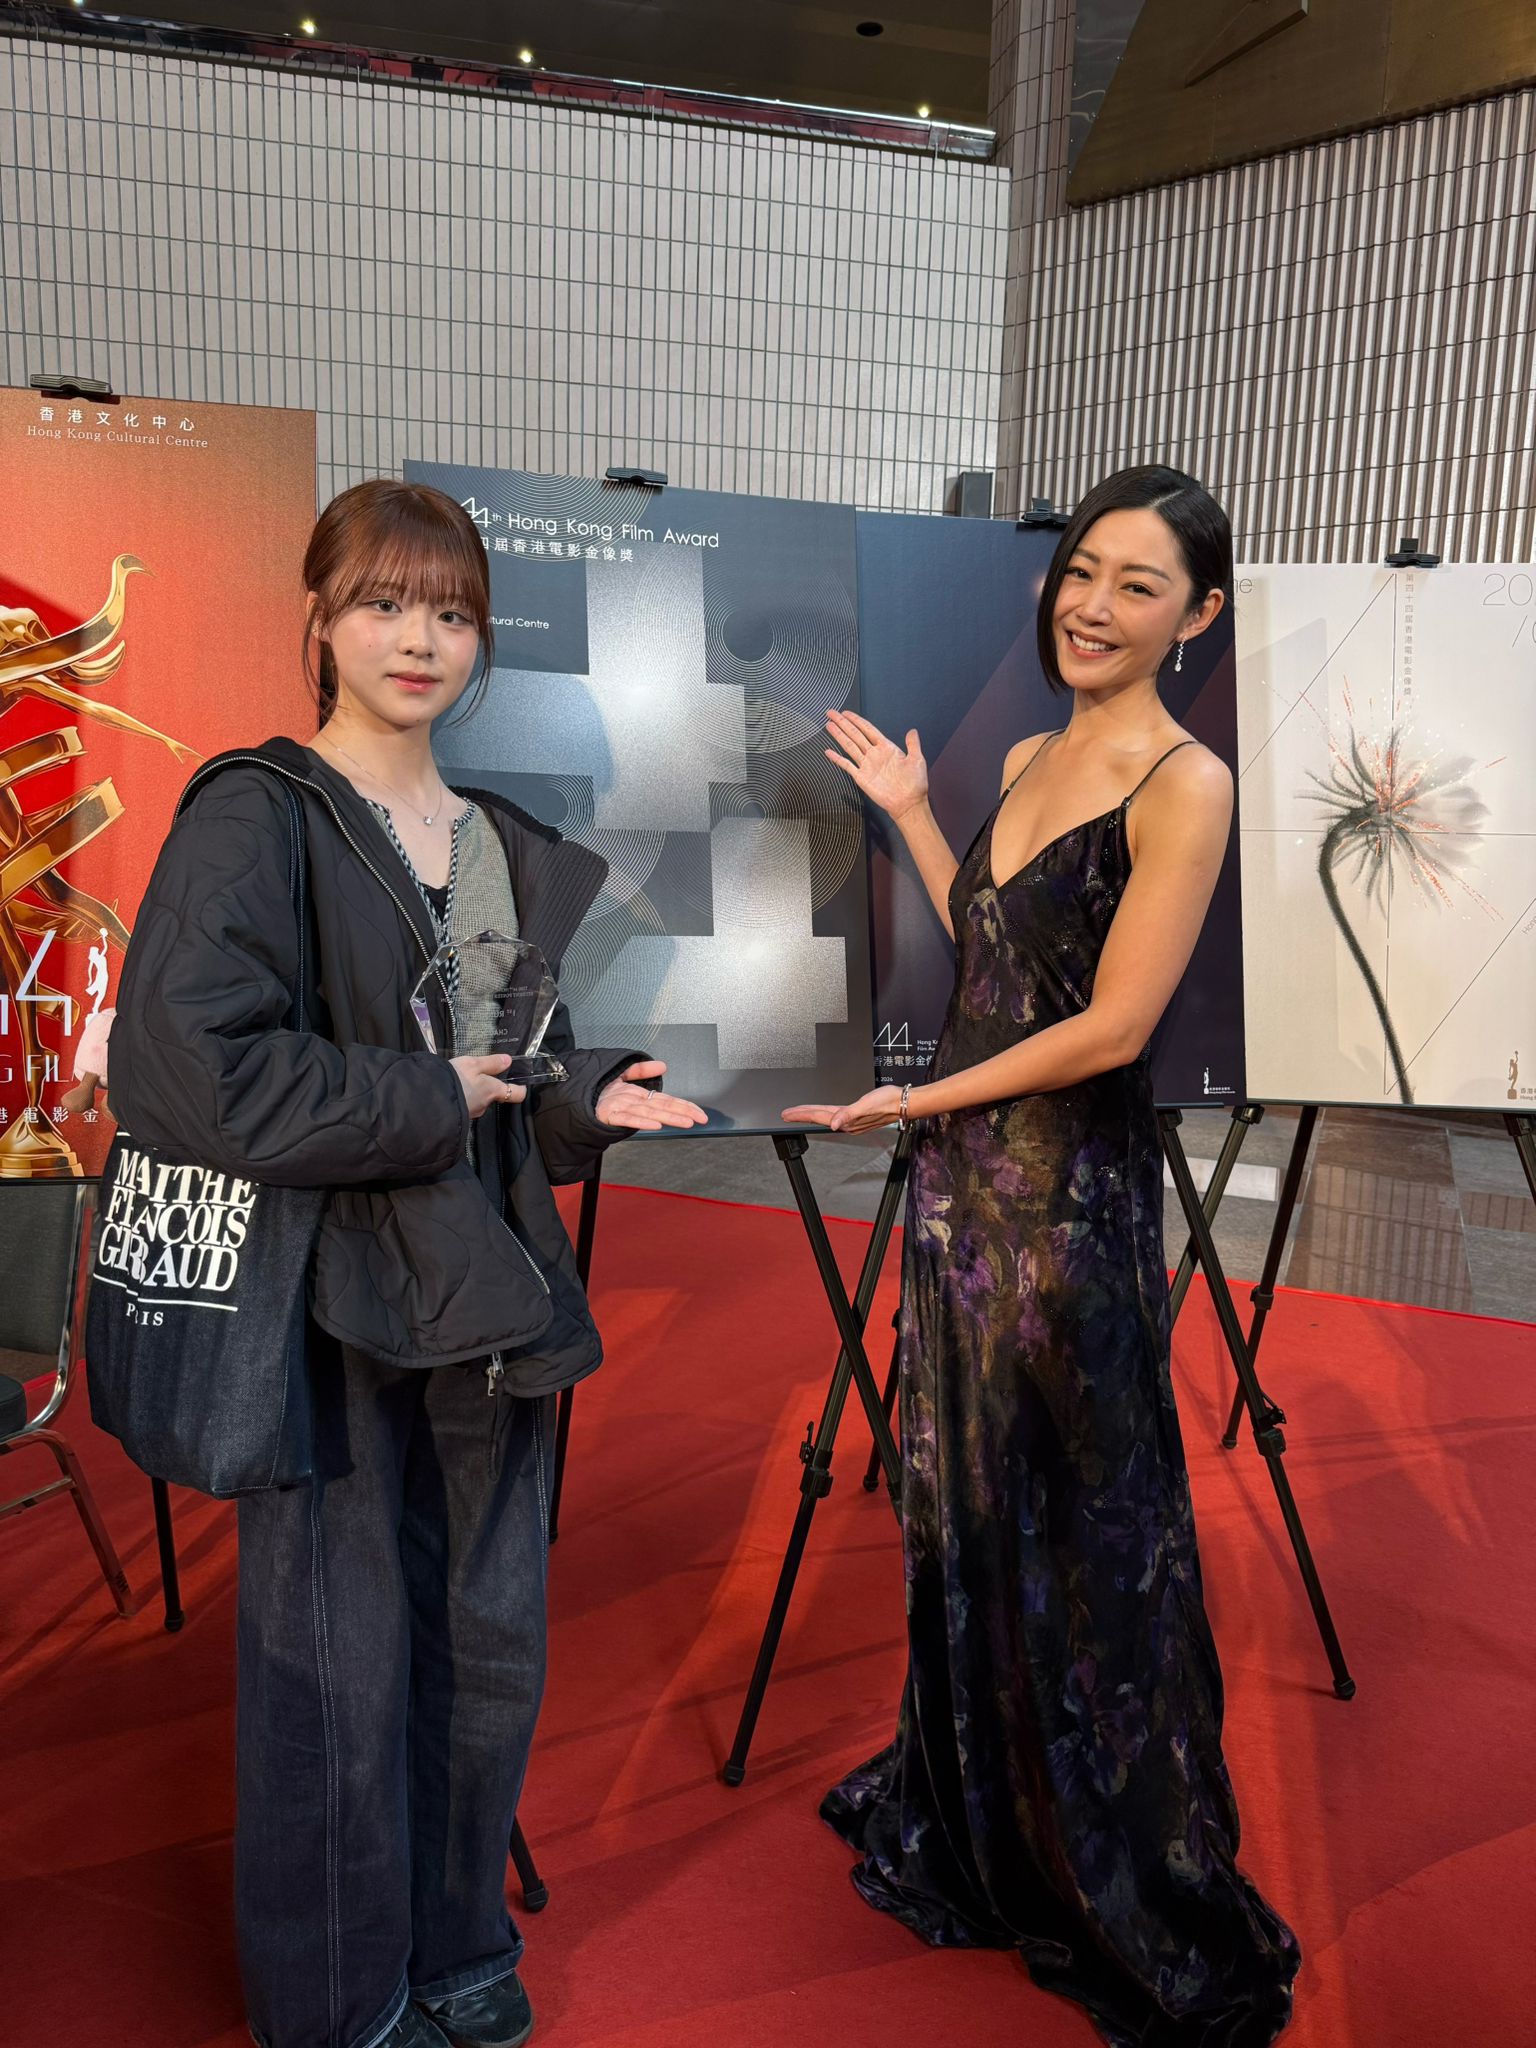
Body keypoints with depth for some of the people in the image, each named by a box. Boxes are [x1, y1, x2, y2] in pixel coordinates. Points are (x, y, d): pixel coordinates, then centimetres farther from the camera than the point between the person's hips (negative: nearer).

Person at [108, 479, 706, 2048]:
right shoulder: (254, 816, -8)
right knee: (339, 1665, 6)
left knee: (487, 1642, 16)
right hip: (326, 1293, -6)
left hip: (487, 1298, 6)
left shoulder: (513, 847, 11)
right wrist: (427, 1100, -15)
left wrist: (585, 1102, -2)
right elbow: (186, 1065, -20)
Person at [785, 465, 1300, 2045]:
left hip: (1071, 1197, -7)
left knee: (1075, 1534, 7)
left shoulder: (1185, 784, -13)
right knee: (959, 1505, 19)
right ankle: (972, 1821, 44)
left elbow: (1112, 1026, -18)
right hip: (963, 1181, 8)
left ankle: (1136, 1905, 32)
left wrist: (920, 1100, -10)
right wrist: (910, 815, 15)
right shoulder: (1028, 761, 10)